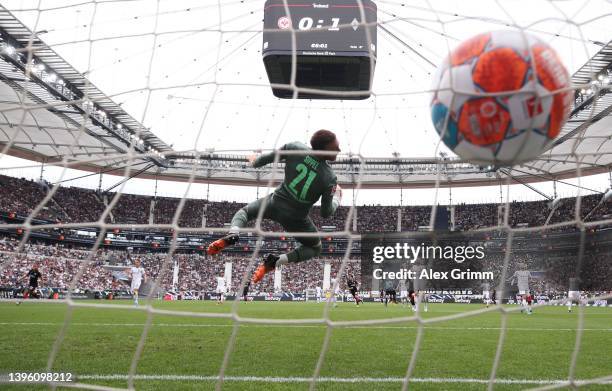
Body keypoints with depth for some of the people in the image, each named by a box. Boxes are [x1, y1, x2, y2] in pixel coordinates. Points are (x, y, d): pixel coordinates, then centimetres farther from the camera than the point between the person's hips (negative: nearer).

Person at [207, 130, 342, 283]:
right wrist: (337, 198, 11)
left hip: (275, 203, 2)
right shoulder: (330, 179, -17)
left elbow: (264, 159, 2)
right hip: (296, 219, -2)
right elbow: (326, 213, -9)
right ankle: (274, 261, 4)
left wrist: (255, 162, 26)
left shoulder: (294, 148, -13)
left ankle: (232, 235, -4)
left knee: (244, 211, 31)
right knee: (315, 248, 26)